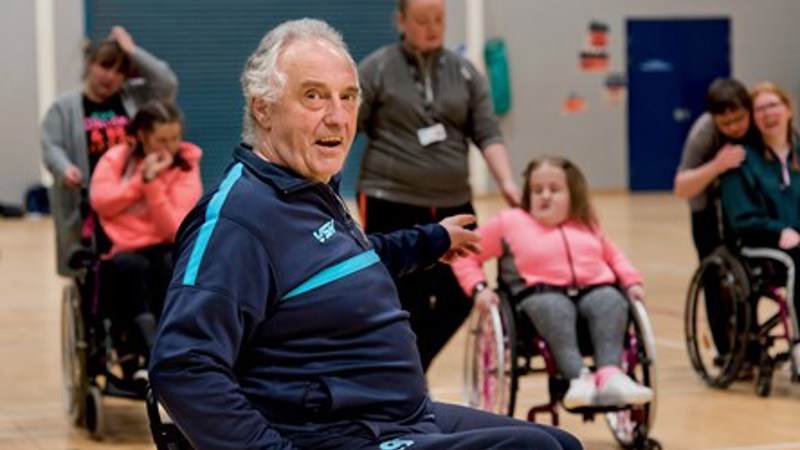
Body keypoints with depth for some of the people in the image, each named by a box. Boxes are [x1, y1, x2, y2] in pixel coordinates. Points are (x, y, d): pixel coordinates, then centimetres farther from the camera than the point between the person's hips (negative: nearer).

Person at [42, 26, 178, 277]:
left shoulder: (135, 97, 14)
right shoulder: (64, 106, 8)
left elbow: (167, 83, 2)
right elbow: (51, 146, 0)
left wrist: (132, 51, 3)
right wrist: (65, 169, -23)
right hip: (86, 205, -1)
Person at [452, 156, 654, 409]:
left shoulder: (587, 225, 30)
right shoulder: (510, 222, 18)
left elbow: (613, 256, 39)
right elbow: (465, 254, 18)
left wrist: (631, 281, 19)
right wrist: (479, 288, 1)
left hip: (594, 289, 3)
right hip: (544, 293, -3)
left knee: (611, 302, -33)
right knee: (554, 309, -39)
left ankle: (610, 374, -49)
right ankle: (579, 378, -55)